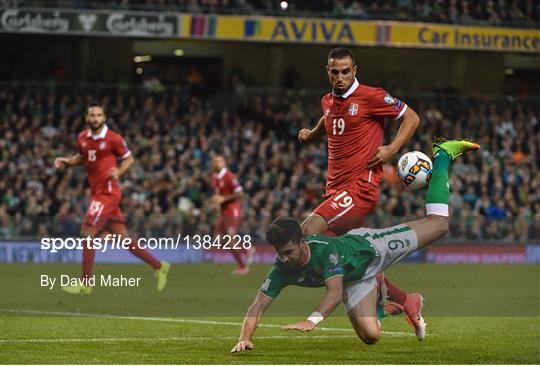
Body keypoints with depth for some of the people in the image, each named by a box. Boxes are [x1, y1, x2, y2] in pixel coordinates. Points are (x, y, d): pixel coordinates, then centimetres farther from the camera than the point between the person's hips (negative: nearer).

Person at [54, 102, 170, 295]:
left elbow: (129, 158, 0)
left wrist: (119, 172, -18)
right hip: (97, 192, 7)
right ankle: (159, 266, 18)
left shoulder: (113, 139, -10)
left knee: (88, 235, -8)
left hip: (107, 193, -7)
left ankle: (85, 284, -1)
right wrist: (66, 161, 8)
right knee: (123, 237, 9)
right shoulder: (83, 138, 8)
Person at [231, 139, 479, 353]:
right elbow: (257, 306, -28)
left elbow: (335, 290, -53)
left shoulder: (326, 250, -43)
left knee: (438, 224, 3)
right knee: (370, 336, -9)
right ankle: (379, 304, 28)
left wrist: (312, 320, -69)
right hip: (354, 281, 4)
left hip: (370, 248, -4)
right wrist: (245, 339, -47)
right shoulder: (282, 270, -28)